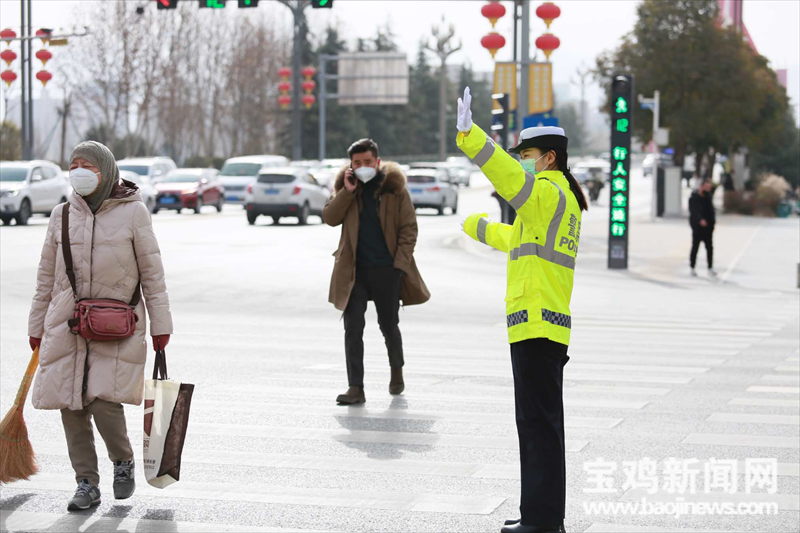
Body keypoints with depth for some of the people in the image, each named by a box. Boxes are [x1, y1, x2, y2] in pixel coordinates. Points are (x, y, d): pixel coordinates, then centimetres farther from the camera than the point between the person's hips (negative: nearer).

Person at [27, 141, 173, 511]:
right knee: (71, 406, 0)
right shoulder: (62, 216, 8)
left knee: (104, 401, -14)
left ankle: (123, 460, 15)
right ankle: (87, 484, 13)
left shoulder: (132, 212, -1)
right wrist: (36, 326, 15)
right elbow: (46, 275, 14)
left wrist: (160, 324, 0)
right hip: (67, 324, 4)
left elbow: (151, 271, 2)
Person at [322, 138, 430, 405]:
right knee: (353, 328, -5)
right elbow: (329, 218, -1)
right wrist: (347, 192, -12)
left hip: (387, 269, -2)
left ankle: (397, 371, 37)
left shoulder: (394, 187, -1)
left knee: (389, 325, 10)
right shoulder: (345, 186, 7)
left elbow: (409, 228, -1)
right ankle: (356, 388, -5)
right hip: (355, 270, 2)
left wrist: (401, 262, -9)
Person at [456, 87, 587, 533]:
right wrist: (473, 226, 52)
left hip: (537, 325, -10)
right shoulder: (564, 201, 22)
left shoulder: (549, 193, -9)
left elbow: (510, 178, -28)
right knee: (537, 423, 13)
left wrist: (469, 135, -32)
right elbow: (519, 237, 39)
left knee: (540, 422, -9)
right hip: (543, 328, 10)